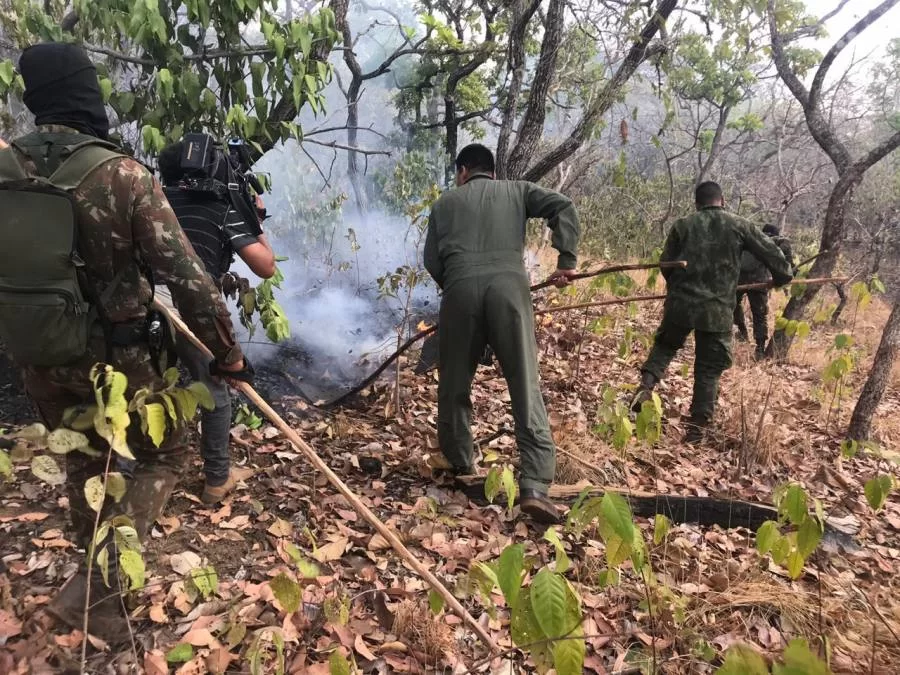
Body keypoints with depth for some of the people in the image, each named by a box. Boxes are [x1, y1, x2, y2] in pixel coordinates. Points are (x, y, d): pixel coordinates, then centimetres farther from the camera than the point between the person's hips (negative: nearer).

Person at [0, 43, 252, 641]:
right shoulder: (124, 175, -19)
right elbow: (187, 277, -20)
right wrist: (227, 351, -11)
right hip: (115, 359, -5)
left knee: (84, 466, 23)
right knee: (166, 456, 16)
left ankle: (102, 595, 40)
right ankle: (95, 584, 5)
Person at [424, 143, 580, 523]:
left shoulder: (446, 202, 24)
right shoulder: (517, 191, 24)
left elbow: (431, 260, 18)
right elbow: (562, 208, 8)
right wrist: (566, 260, 6)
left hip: (460, 289, 1)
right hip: (508, 286, 0)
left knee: (455, 385, 16)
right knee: (526, 386, -5)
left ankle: (459, 464, 28)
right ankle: (535, 487, -13)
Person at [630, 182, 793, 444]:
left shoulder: (682, 225, 5)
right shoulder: (739, 225, 4)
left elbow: (665, 264, 7)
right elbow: (770, 251, 8)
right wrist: (783, 276, 26)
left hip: (680, 303, 1)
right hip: (718, 309, -1)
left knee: (665, 345, 25)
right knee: (709, 370, 8)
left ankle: (646, 385, 1)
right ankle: (697, 428, 10)